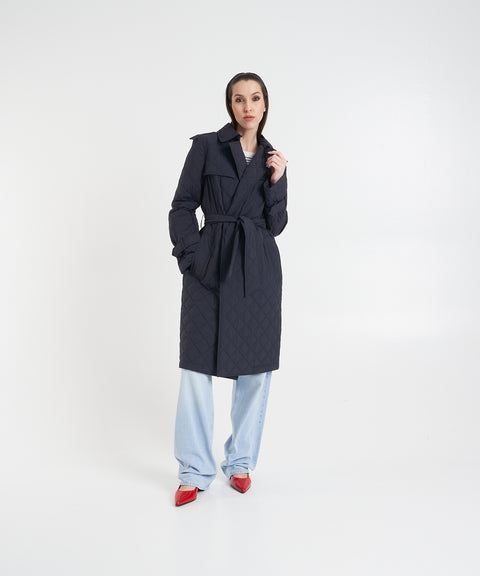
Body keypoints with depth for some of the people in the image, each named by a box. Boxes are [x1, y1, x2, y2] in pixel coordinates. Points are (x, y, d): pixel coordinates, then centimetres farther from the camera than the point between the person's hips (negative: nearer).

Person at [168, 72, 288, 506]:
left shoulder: (273, 158, 12)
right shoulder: (207, 146, 2)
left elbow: (276, 225, 8)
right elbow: (182, 207, 1)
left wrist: (276, 181, -5)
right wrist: (192, 256, -8)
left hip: (259, 268, 3)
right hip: (211, 266, -3)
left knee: (257, 368, 6)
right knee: (197, 365, -4)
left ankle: (241, 460, 24)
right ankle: (195, 470, 9)